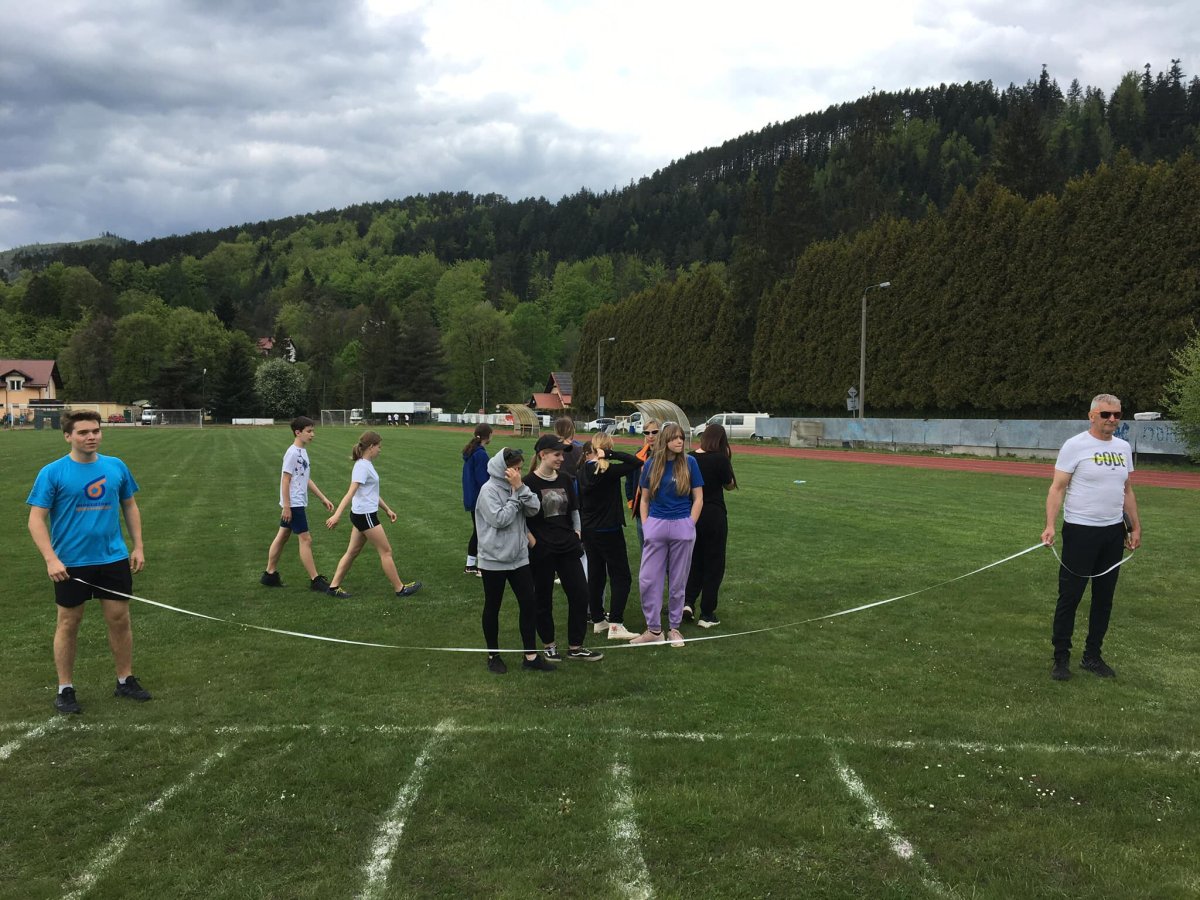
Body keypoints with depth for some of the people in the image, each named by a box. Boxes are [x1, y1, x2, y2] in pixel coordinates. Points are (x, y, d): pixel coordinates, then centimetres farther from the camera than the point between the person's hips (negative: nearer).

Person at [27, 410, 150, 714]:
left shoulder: (117, 467, 2)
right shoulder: (52, 473, -9)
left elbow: (130, 506, 13)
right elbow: (36, 519, -9)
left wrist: (138, 546, 8)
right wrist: (50, 559, -19)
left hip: (114, 559, 3)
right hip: (70, 563, -3)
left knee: (120, 619, 8)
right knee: (68, 624, 8)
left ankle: (125, 681, 23)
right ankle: (65, 689, 21)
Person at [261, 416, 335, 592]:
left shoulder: (303, 452, 12)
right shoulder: (292, 453, -16)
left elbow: (307, 479, 18)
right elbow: (285, 480, -18)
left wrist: (323, 498, 18)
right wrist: (286, 506, -19)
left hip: (298, 504, 9)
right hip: (293, 504, -9)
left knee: (282, 536, 14)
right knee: (305, 539, -6)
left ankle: (270, 575, 23)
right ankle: (315, 580, -2)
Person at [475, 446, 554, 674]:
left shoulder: (516, 486, 5)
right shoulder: (489, 490, -13)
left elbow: (534, 509, -6)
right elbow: (500, 519, -21)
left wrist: (520, 488, -16)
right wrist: (515, 493, -15)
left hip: (519, 557, 6)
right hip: (494, 560, -6)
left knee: (529, 604, 5)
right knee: (492, 608, 9)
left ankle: (531, 656, 15)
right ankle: (493, 655, 24)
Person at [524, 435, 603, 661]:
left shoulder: (565, 479, 5)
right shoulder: (529, 483, -11)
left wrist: (576, 536, 7)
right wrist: (533, 543, -12)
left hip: (568, 549, 5)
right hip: (541, 551, -5)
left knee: (580, 594, 3)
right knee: (544, 599, 7)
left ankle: (575, 647, 15)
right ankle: (550, 645, 24)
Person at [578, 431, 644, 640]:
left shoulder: (583, 471, 3)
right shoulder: (609, 471, -17)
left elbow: (579, 501, 9)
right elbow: (637, 462, -23)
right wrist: (611, 454, -22)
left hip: (589, 531, 7)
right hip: (609, 531, -7)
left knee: (595, 576, 14)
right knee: (621, 577, -1)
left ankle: (598, 621, 21)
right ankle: (615, 625, -8)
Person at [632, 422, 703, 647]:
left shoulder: (689, 463, -2)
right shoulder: (651, 465, 2)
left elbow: (698, 499, 0)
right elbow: (644, 499, 10)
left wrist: (689, 526, -4)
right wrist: (645, 525, 2)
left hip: (682, 527, -1)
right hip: (656, 526, 2)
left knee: (678, 581, 8)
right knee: (647, 579, 0)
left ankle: (674, 628, 21)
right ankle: (653, 629, 12)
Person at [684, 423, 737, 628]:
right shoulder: (720, 459, -13)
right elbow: (729, 486, -1)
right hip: (714, 516, -4)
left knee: (695, 561, 21)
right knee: (713, 565, 7)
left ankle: (687, 602, 6)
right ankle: (707, 615, 10)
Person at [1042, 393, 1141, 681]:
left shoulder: (1123, 448, 9)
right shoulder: (1075, 446, -10)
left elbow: (1127, 491, 17)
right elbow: (1058, 487, -12)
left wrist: (1136, 527, 14)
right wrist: (1050, 525, -23)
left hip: (1114, 532, 6)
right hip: (1080, 531, -6)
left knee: (1104, 598, 12)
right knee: (1069, 596, -1)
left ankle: (1092, 656, 23)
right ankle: (1061, 658, 8)